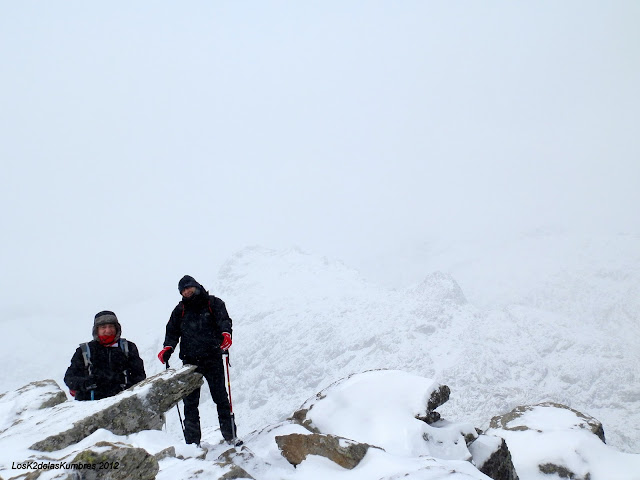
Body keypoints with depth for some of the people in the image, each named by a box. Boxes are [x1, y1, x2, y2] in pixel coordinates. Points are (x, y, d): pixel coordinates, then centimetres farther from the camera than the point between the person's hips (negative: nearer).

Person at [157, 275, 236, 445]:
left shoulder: (213, 303, 7)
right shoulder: (180, 310, 16)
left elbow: (223, 319, -8)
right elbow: (172, 331, 10)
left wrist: (225, 333, -29)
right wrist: (168, 348, -10)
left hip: (212, 357, -3)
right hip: (190, 360, 3)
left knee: (220, 396, -2)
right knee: (190, 401, 1)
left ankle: (230, 435, 4)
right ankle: (192, 441, 5)